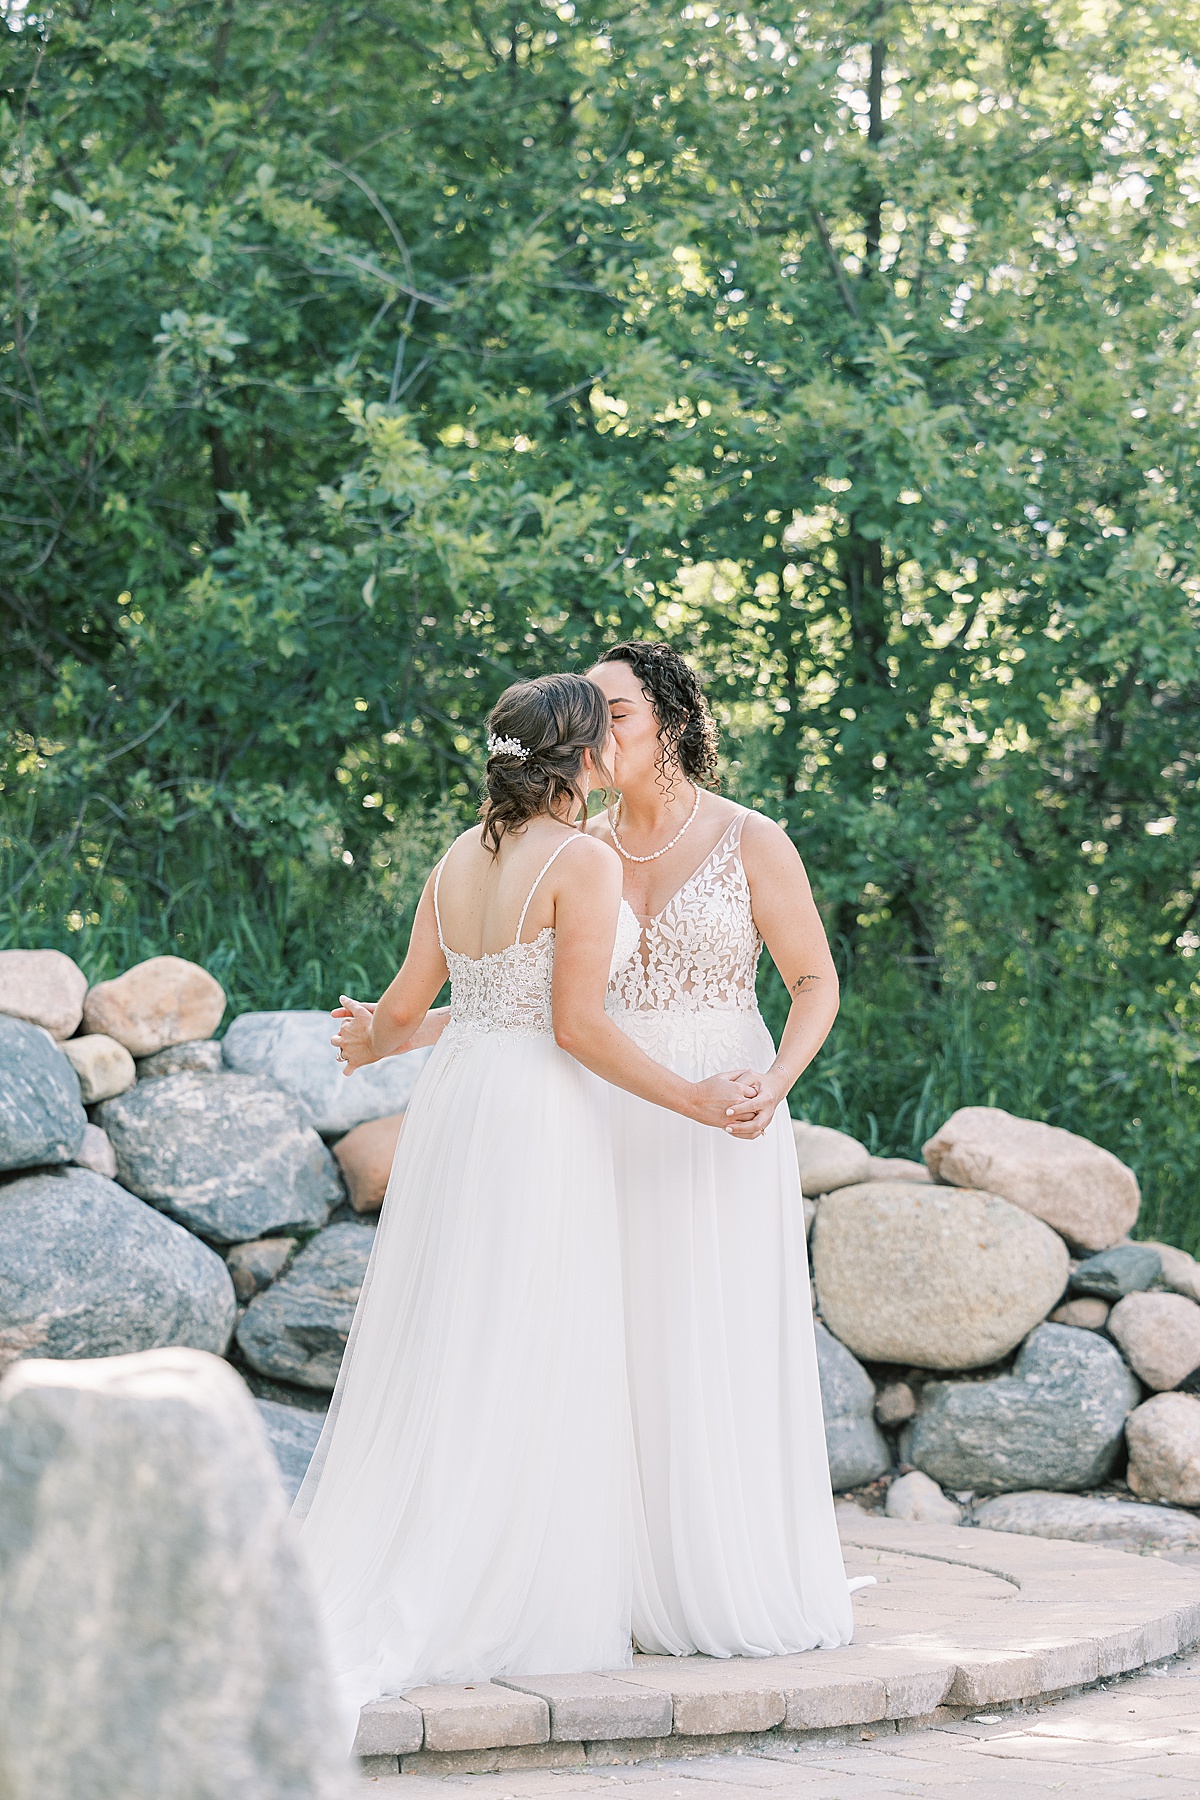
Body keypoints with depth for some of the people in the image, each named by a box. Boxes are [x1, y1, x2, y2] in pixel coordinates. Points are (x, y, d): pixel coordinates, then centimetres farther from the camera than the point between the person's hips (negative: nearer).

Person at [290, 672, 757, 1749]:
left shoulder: (460, 859, 9)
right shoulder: (584, 860, -13)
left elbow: (405, 1007, 14)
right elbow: (578, 1025, -17)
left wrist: (370, 1042, 37)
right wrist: (691, 1101, -7)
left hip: (455, 1098, 7)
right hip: (542, 1115, -7)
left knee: (437, 1351, 13)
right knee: (528, 1370, -2)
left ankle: (351, 1600, 13)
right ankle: (513, 1613, -1)